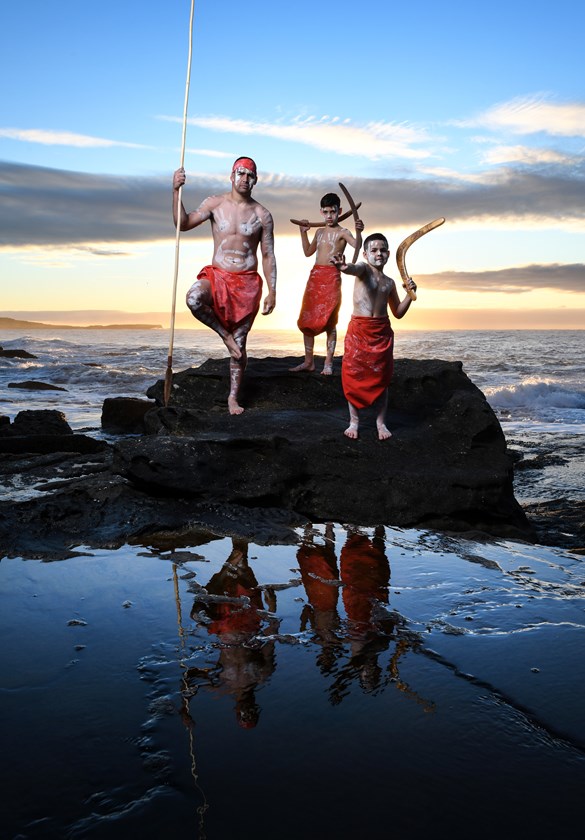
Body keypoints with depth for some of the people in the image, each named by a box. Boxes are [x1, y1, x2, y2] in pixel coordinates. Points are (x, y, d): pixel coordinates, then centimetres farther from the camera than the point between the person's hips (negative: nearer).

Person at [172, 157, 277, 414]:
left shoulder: (262, 215, 2)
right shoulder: (215, 203, 1)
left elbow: (268, 256, 5)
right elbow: (183, 223, -10)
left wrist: (272, 292, 0)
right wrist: (176, 191, -22)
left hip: (247, 282, 0)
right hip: (217, 275, 0)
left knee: (240, 343, 2)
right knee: (194, 298, -35)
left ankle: (233, 397, 16)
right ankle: (224, 333, -7)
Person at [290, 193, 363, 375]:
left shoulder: (342, 232, -3)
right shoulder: (319, 232, 17)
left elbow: (357, 246, -22)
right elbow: (308, 252, 27)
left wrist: (358, 232, -42)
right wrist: (303, 232, 18)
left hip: (332, 278, -6)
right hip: (315, 276, 6)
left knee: (329, 322, -4)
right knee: (307, 320, 6)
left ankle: (328, 363, 1)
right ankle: (308, 361, 14)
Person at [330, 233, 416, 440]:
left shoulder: (389, 282, 14)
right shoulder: (363, 269, -1)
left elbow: (398, 313, 21)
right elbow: (355, 269, -29)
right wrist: (344, 267, -53)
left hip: (382, 332, 4)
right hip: (358, 330, -4)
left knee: (381, 378, 6)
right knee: (354, 376, 0)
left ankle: (381, 422, 15)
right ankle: (354, 421, 13)